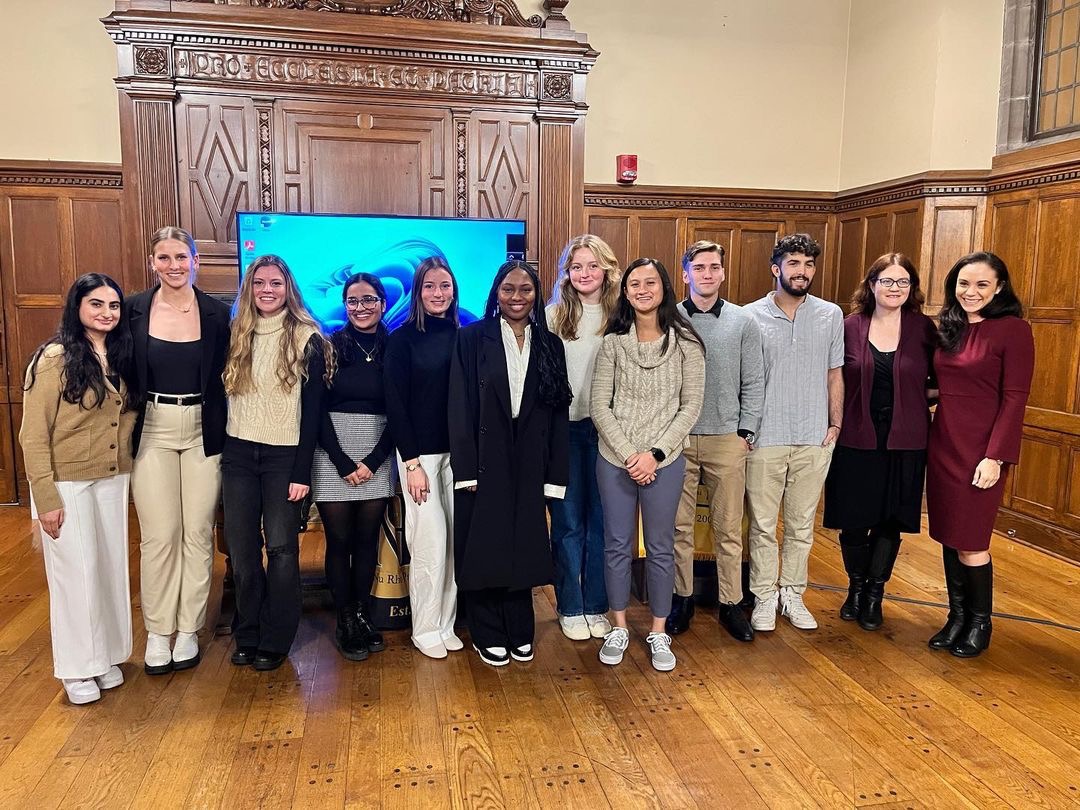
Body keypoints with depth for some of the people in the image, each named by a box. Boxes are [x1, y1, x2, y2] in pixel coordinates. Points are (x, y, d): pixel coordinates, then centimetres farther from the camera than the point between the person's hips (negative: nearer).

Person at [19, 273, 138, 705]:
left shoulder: (121, 358, 5)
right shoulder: (54, 359, -14)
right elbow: (33, 436, -13)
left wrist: (125, 471, 6)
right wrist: (46, 499, -15)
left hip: (112, 481, 6)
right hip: (67, 484, -5)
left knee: (110, 567, 12)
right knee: (75, 572, 4)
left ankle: (106, 656, 28)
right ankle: (77, 668, 20)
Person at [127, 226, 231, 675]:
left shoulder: (217, 313, -2)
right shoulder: (134, 310, -1)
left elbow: (226, 377, 2)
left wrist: (225, 435, -3)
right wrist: (125, 432, -1)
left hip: (202, 433, 0)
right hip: (152, 433, 0)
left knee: (198, 533, 7)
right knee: (157, 536, 4)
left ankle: (189, 630, 21)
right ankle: (157, 632, 19)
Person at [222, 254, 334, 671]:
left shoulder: (307, 339, -4)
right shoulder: (235, 336, 7)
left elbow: (312, 410, -6)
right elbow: (221, 397, 10)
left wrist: (302, 472, -10)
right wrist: (216, 453, 4)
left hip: (284, 456, -3)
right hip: (238, 454, 4)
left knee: (281, 549, 2)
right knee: (241, 550, 8)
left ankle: (275, 641, 16)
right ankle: (246, 636, 24)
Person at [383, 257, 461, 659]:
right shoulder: (403, 339, -3)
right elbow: (395, 405, -5)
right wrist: (412, 462, -9)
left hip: (458, 452, 4)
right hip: (420, 453, -3)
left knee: (457, 538, 5)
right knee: (431, 539, -2)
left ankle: (447, 623, 21)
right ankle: (426, 629, 15)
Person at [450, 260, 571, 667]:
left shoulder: (549, 344, 6)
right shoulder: (473, 338, -2)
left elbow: (559, 412, 4)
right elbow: (460, 407, -6)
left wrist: (555, 475, 0)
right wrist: (465, 469, -12)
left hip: (528, 465, 3)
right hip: (485, 461, -2)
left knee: (523, 546, 11)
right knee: (484, 548, 5)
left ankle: (520, 633, 26)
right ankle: (487, 635, 21)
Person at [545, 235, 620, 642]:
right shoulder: (553, 316, 1)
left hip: (607, 428, 1)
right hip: (564, 428, -1)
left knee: (602, 520, 8)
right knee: (568, 521, 7)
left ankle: (597, 605, 24)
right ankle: (570, 608, 21)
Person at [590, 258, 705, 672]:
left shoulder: (685, 342, -3)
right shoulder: (612, 343, 0)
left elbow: (691, 406, -4)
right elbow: (599, 406, -2)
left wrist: (655, 454, -12)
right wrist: (629, 455, -10)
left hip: (664, 462, -1)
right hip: (614, 460, 1)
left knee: (660, 548, 10)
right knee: (616, 544, 10)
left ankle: (658, 632, 26)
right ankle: (619, 628, 28)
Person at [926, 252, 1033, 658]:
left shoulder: (1013, 330, -9)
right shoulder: (947, 328, 9)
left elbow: (1014, 398, -12)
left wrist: (996, 456, -16)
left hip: (981, 450, -6)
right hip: (942, 443, 6)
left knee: (970, 542, 1)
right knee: (948, 536, 12)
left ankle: (980, 623, 22)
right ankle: (957, 616, 27)